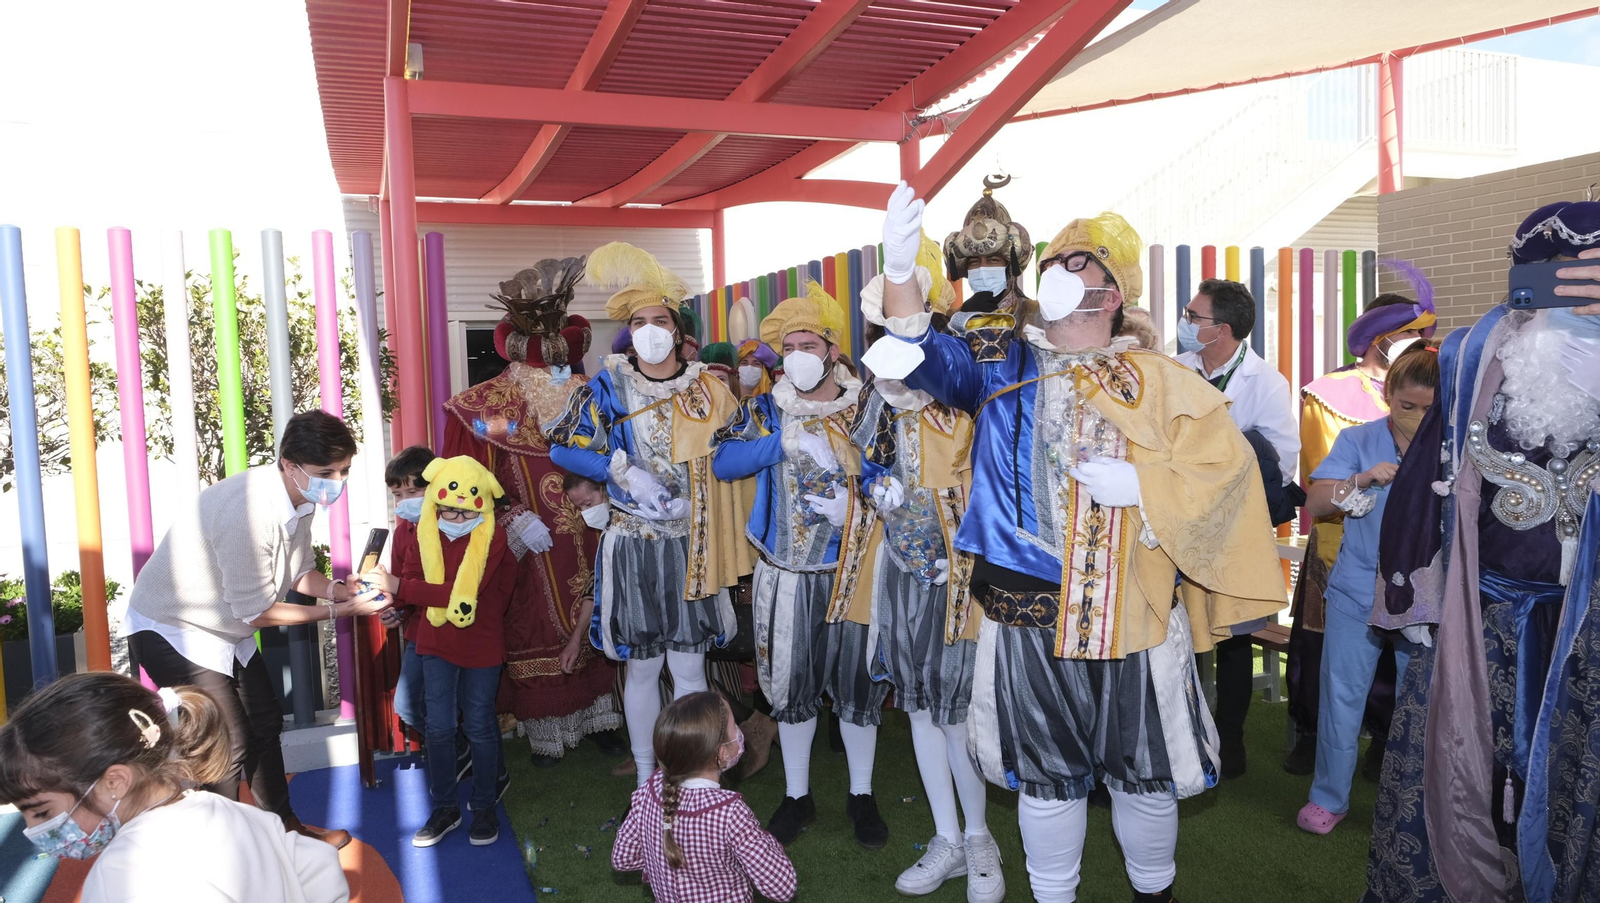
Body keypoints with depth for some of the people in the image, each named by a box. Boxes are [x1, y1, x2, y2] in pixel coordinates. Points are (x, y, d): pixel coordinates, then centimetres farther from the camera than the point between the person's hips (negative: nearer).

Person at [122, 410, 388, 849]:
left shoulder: (301, 496, -10)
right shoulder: (250, 512, -36)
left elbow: (300, 570, 4)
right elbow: (257, 612, -27)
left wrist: (341, 590, -14)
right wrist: (339, 610, -24)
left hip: (225, 628, 10)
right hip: (172, 631, -9)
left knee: (266, 722, 19)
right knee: (229, 747, -9)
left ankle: (284, 826, 37)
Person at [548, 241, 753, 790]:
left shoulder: (710, 390, 3)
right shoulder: (608, 388, -1)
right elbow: (562, 446, -2)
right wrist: (624, 472, -14)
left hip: (693, 546, 1)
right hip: (632, 544, -1)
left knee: (690, 665, 7)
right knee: (641, 667, 8)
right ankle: (647, 780, 23)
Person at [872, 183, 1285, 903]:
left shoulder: (1158, 383, 2)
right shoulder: (1004, 369, 5)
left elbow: (1226, 466, -2)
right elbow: (926, 358, -10)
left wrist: (1140, 485, -17)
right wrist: (900, 269, -26)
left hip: (1133, 610, 0)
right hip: (1028, 610, 1)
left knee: (1143, 771, 14)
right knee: (1046, 775, 14)